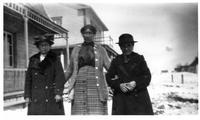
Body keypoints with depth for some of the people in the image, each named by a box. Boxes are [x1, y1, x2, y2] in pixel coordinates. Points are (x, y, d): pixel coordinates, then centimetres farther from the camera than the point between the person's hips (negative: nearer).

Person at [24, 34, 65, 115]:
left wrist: (58, 93, -14)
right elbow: (28, 78, 11)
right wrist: (27, 95, 6)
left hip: (51, 96, -3)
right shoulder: (33, 60, 12)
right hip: (36, 98, 3)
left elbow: (60, 76, -5)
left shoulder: (55, 59, 3)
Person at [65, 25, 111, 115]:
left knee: (97, 113, -5)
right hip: (79, 88, 2)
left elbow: (110, 67, 5)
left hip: (96, 88, -1)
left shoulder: (100, 49, 9)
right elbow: (70, 70, 20)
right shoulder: (76, 50, 14)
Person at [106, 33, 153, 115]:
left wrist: (136, 83, -15)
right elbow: (109, 77, 5)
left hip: (139, 97, -1)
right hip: (121, 98, 1)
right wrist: (119, 85, -13)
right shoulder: (116, 61, 11)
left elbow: (147, 76, 2)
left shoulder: (139, 59, 8)